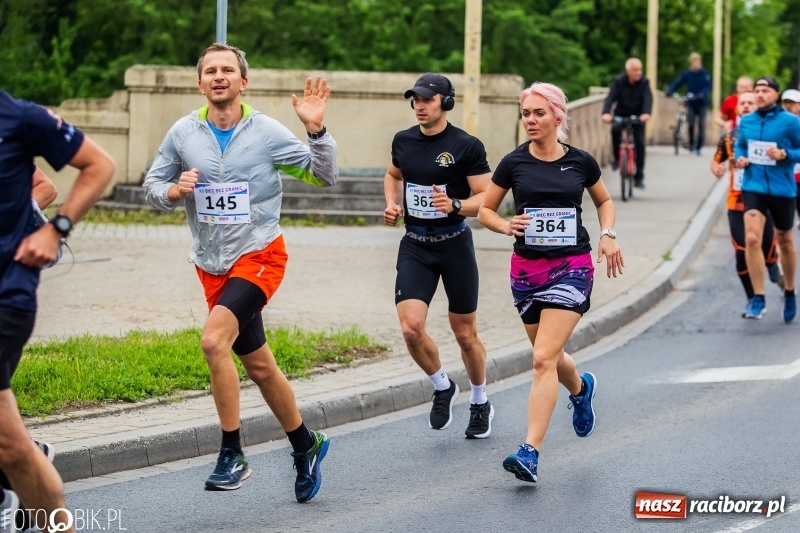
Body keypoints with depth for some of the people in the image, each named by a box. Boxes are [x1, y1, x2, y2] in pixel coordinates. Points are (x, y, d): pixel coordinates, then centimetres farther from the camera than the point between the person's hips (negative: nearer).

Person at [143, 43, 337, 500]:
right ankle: (306, 445, 35)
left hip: (259, 256, -4)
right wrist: (174, 191, -12)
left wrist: (316, 129, -18)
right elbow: (153, 185, 10)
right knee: (259, 365, 14)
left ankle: (233, 456, -17)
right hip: (212, 266, 4)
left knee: (214, 340, -26)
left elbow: (325, 177, -3)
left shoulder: (268, 132, -7)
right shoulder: (183, 133, 0)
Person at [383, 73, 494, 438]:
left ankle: (480, 402, 29)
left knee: (465, 334, 6)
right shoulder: (403, 141, 4)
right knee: (411, 327, -14)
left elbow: (488, 198, -9)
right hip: (415, 246, 3)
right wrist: (392, 203, 7)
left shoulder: (467, 146, -10)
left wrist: (455, 206, -27)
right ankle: (443, 387, 13)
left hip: (454, 244, -3)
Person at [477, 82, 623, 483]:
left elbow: (604, 200, 17)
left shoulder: (580, 161, -1)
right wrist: (506, 225, -13)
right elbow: (485, 210, 7)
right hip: (526, 269, 3)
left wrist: (608, 234, 1)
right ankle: (580, 388, 54)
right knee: (550, 356, 17)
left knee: (544, 359, -16)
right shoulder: (514, 163, -1)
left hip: (572, 268, -3)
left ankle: (530, 452, -18)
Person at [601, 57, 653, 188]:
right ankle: (617, 157, -9)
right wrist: (606, 113, -46)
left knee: (640, 144, -10)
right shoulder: (619, 81, -14)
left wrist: (646, 113, -48)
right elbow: (610, 97, -27)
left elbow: (648, 99, -27)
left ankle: (639, 177, 0)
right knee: (615, 130, -32)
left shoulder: (644, 82, -13)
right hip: (621, 115, -1)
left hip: (637, 117, 1)